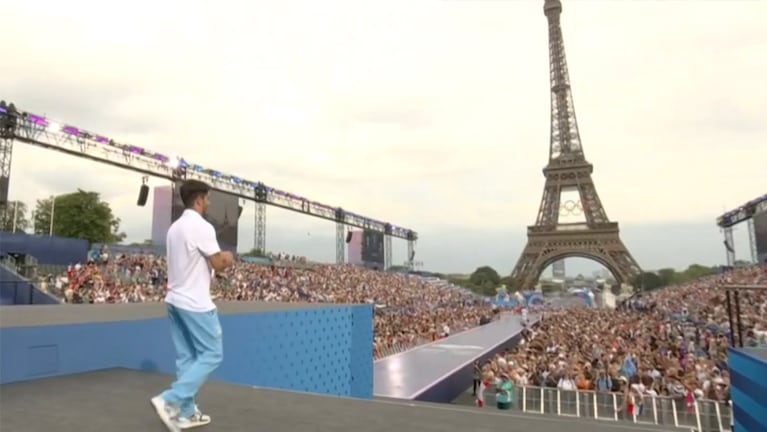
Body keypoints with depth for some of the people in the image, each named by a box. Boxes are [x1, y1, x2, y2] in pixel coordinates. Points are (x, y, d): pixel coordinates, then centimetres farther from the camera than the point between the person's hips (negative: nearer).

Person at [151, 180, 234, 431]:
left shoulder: (175, 228, 11)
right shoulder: (202, 227, -16)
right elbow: (219, 264, -15)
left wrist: (218, 260, 12)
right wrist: (227, 259, 7)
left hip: (175, 300, 9)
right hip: (195, 304, -9)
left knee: (186, 358, 12)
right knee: (211, 355, 1)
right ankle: (169, 401, -5)